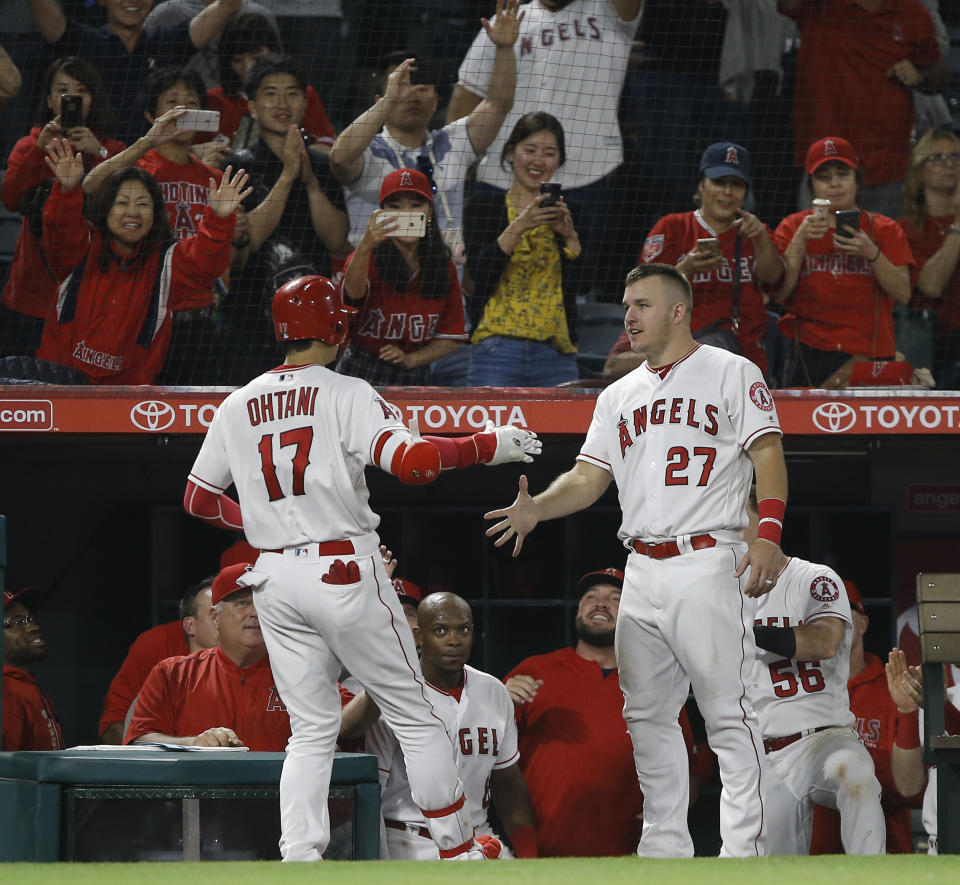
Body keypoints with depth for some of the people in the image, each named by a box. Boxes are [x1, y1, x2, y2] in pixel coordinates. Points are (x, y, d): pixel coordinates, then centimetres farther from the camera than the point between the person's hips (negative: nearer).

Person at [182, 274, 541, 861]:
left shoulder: (238, 407, 8)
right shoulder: (346, 395, -8)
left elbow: (198, 497, 15)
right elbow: (411, 461, -22)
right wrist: (489, 446, -11)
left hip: (275, 578, 5)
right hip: (345, 571, -5)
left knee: (311, 730, 10)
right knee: (415, 717, 6)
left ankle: (299, 858, -4)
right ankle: (459, 851, 9)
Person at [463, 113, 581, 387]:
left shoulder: (566, 212, 13)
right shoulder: (487, 206, 8)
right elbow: (479, 273, -6)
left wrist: (570, 236, -10)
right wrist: (518, 227, -17)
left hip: (556, 353, 2)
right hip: (498, 350, -2)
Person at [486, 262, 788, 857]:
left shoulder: (732, 374, 2)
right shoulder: (619, 396, 20)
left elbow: (768, 457, -6)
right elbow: (588, 478, 16)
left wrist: (769, 536, -19)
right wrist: (537, 508, -4)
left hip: (709, 564, -7)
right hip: (644, 572, 7)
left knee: (727, 712, -10)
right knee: (647, 714, 7)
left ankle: (744, 849, -11)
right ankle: (665, 847, 13)